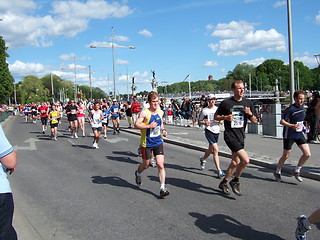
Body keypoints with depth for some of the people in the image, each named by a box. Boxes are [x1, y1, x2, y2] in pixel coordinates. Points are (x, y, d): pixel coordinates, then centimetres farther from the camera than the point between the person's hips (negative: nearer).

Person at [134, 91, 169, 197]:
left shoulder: (160, 112, 4)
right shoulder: (144, 113, -14)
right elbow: (136, 125, -18)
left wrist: (163, 130, 5)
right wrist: (149, 126, -26)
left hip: (158, 142, 4)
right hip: (147, 143, -4)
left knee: (161, 165, -7)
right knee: (146, 164, 13)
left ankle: (162, 188, -2)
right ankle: (138, 173, 48)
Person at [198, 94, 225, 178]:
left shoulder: (218, 109, 8)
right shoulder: (204, 110, 0)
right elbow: (200, 121, 7)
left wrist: (219, 120, -10)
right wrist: (204, 123, -14)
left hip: (217, 131, 5)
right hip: (209, 131, -4)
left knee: (211, 149, 17)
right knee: (216, 150, -18)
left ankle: (203, 159, 50)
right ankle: (219, 171, -18)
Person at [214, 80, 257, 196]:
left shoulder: (248, 103, 8)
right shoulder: (226, 103, -5)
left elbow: (254, 121, 12)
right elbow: (216, 117, 3)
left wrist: (250, 114, -9)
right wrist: (225, 117, -15)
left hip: (241, 137, 6)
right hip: (230, 136, -6)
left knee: (235, 162, 12)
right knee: (245, 160, -18)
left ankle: (223, 183, 31)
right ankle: (235, 181, 4)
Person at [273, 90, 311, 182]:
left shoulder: (302, 107, 6)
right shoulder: (290, 109, -18)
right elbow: (282, 121, -23)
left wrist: (302, 126, 16)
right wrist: (292, 125, -36)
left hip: (299, 134, 6)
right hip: (289, 135, -6)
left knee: (307, 154, -5)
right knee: (285, 156, 5)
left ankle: (296, 171, 14)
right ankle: (277, 172, 28)